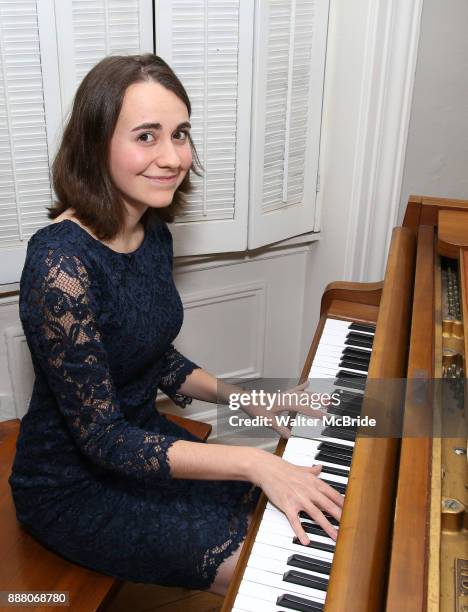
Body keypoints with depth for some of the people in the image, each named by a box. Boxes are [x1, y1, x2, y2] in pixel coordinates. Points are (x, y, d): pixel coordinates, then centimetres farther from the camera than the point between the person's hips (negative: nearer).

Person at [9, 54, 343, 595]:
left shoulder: (153, 234, -4)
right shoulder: (62, 262, -30)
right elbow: (103, 438, -27)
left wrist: (248, 399, -5)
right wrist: (251, 461, -29)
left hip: (142, 439, 7)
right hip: (73, 488, -7)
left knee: (285, 510, 10)